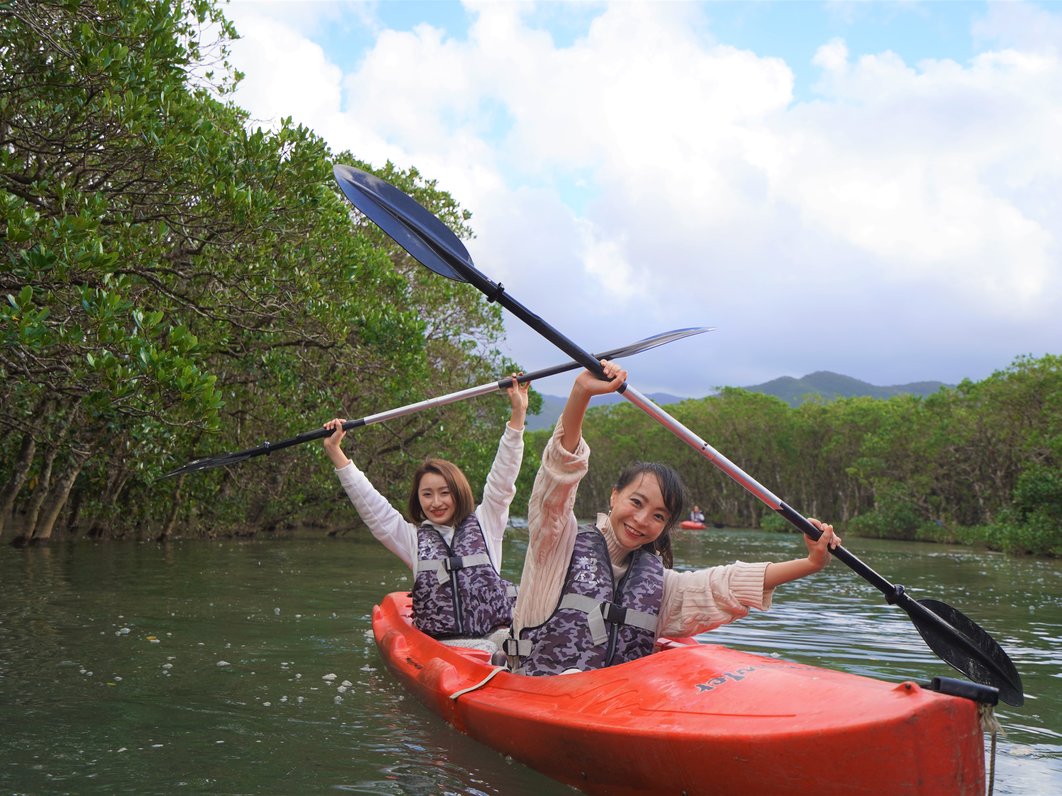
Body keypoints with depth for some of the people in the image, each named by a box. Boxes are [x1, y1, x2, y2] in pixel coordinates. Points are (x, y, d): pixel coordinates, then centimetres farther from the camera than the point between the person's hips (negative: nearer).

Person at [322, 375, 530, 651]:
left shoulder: (485, 523, 17)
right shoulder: (413, 538, 18)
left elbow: (502, 480, 11)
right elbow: (370, 504, 16)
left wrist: (518, 415, 4)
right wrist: (335, 452, 13)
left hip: (497, 635, 1)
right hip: (442, 643, 0)